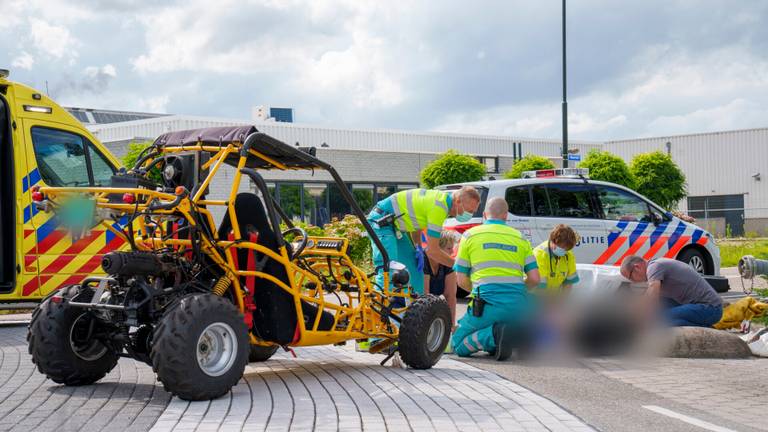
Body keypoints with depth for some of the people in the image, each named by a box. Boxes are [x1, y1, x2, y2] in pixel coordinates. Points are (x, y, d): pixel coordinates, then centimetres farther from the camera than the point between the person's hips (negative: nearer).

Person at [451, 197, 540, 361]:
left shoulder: (470, 235, 9)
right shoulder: (520, 238, 15)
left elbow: (461, 280, 8)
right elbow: (534, 279, 8)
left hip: (489, 306, -3)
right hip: (518, 306, 3)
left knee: (458, 344, 13)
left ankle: (493, 335, -16)